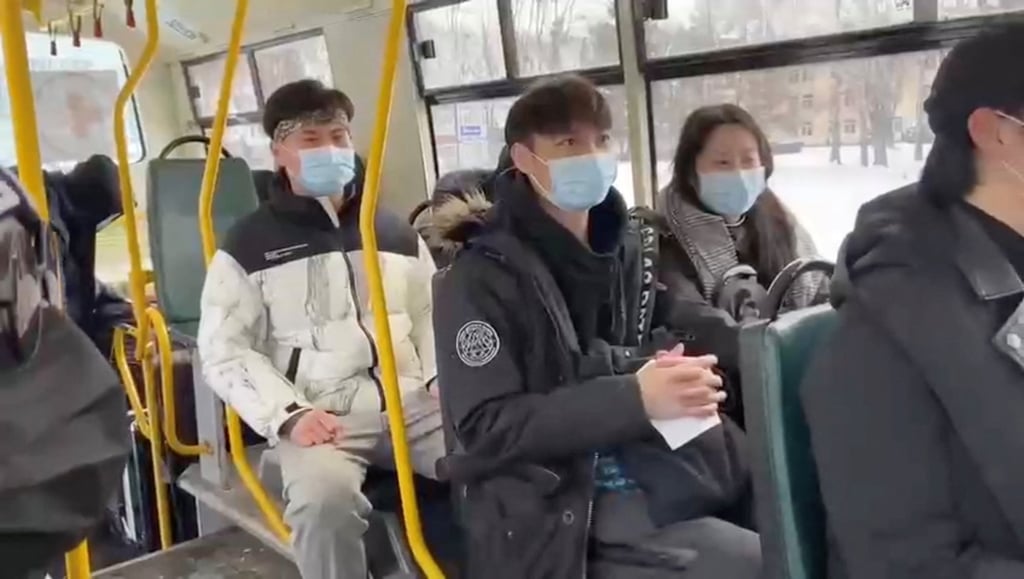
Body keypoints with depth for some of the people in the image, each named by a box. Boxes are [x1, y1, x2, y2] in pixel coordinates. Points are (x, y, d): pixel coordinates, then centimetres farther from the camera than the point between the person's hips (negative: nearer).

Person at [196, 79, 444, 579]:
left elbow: (431, 316, 20)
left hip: (411, 404, 3)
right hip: (320, 416, -3)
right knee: (324, 497, -35)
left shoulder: (396, 233, 17)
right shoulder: (248, 246, 5)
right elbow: (225, 351, 0)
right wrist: (287, 414, -14)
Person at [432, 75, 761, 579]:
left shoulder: (620, 247, 10)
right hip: (550, 518, -6)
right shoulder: (482, 276, -9)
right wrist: (633, 398, -22)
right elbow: (484, 425, -14)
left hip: (651, 484, 7)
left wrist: (669, 377, -6)